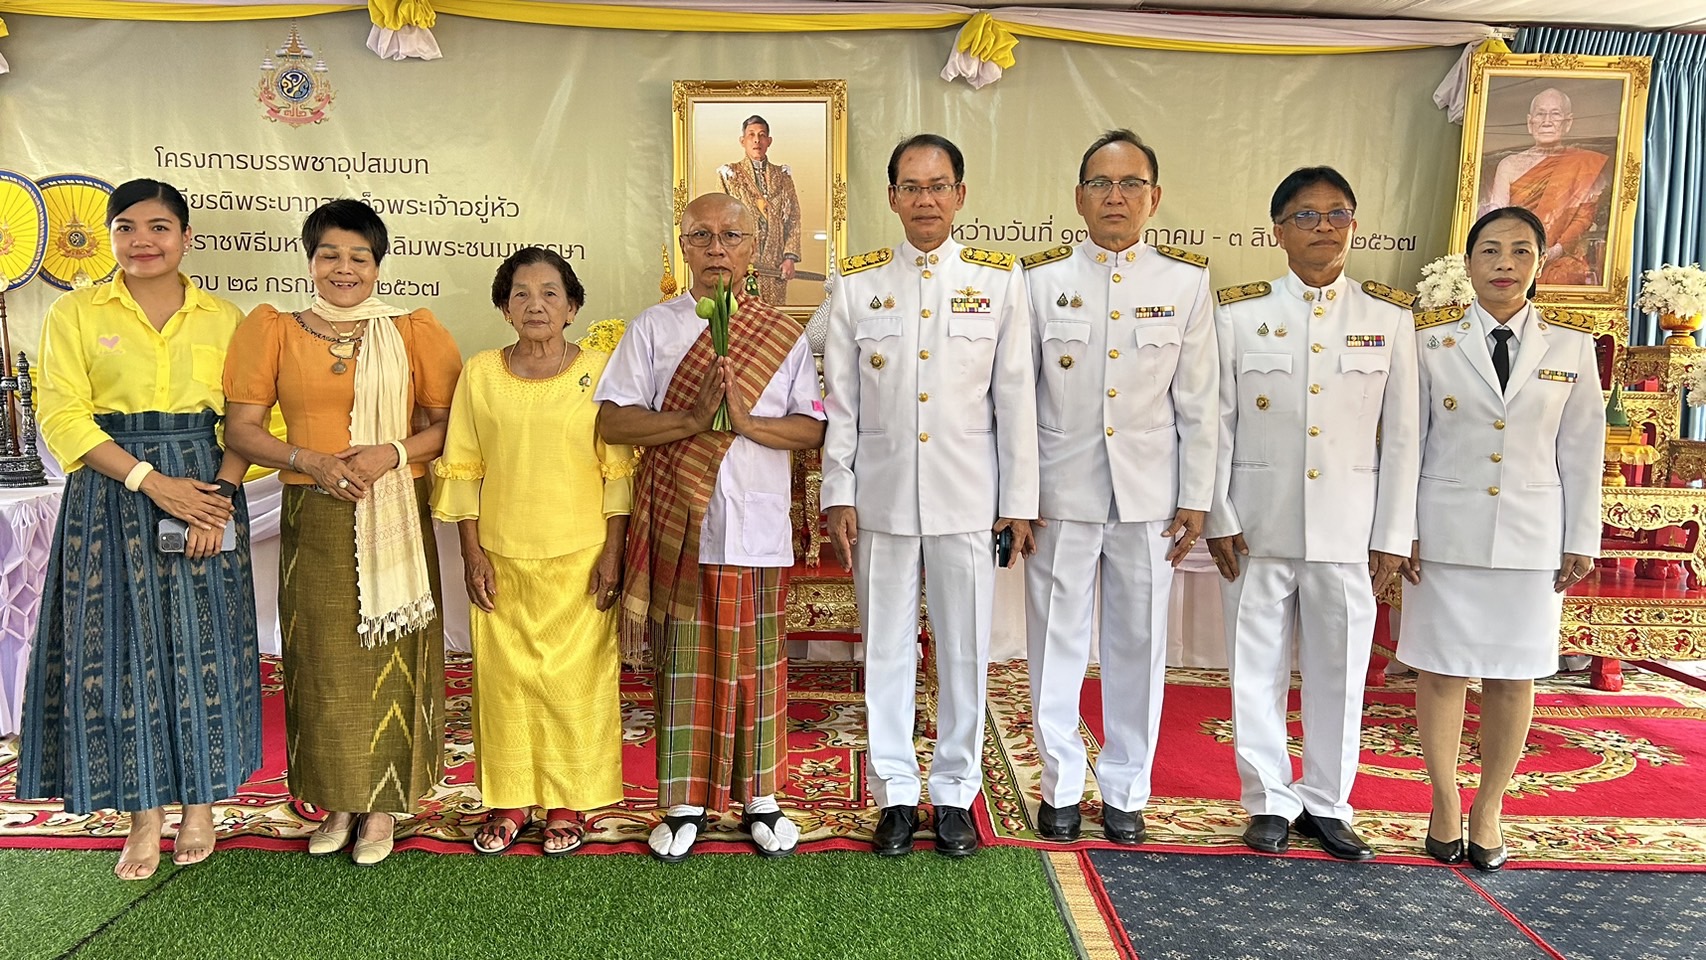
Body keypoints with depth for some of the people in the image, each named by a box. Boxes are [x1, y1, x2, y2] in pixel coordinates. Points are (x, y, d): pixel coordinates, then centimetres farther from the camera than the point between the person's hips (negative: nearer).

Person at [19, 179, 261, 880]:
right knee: (123, 647, 2)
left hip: (206, 495, 1)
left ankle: (199, 803, 17)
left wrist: (221, 493, -14)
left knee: (203, 646, 3)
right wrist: (152, 480, -15)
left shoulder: (224, 319, 7)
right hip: (110, 499, 0)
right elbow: (61, 416, -4)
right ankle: (144, 815, 13)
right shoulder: (76, 314, 5)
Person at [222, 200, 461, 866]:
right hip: (312, 519, 1)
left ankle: (383, 804, 18)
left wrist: (393, 453, -15)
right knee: (322, 659, 7)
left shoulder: (412, 332, 4)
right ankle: (338, 801, 23)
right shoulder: (275, 330, 6)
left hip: (395, 518, -1)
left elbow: (447, 424, 2)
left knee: (389, 657, 4)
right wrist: (308, 460, -14)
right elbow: (242, 429, 2)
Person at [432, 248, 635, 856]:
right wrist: (471, 552, 0)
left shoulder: (600, 370, -2)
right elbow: (462, 470, 5)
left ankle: (569, 802, 21)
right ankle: (509, 800, 24)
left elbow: (619, 470, -1)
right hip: (501, 558, 2)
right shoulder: (480, 374, 3)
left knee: (575, 676, 4)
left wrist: (613, 552, -5)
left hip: (579, 556, -1)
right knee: (504, 675, 8)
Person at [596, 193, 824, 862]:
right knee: (683, 666, 6)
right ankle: (685, 804, 20)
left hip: (758, 527, 1)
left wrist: (747, 421, -15)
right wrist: (693, 419, -15)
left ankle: (761, 799, 22)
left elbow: (812, 428, 1)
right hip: (678, 527, 0)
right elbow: (613, 422, -2)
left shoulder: (784, 336, 9)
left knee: (757, 666, 7)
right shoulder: (652, 329, 6)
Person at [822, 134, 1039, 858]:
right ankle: (895, 794, 22)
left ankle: (955, 793, 23)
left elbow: (1015, 397, 3)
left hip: (968, 500, 0)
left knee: (965, 650, 6)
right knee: (886, 649, 8)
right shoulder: (857, 284, 6)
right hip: (881, 498, 1)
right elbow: (840, 401, 5)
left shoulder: (1000, 280, 4)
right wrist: (838, 496, 0)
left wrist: (1019, 502, 1)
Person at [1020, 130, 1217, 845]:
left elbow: (1199, 402, 4)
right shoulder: (1042, 278, 2)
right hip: (1061, 490, -1)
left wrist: (1195, 500, 2)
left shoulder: (1187, 281, 4)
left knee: (1138, 647, 9)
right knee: (1057, 643, 6)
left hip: (1148, 493, 1)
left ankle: (1125, 790, 25)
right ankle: (1061, 786, 22)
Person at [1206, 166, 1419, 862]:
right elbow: (1216, 426, 2)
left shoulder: (1389, 316, 6)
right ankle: (1270, 801, 20)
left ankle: (1325, 804, 24)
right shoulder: (1238, 313, 3)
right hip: (1258, 524, -1)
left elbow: (1401, 434, 5)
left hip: (1349, 526, 1)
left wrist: (1393, 534, 1)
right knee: (1258, 668, 5)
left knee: (1340, 668, 8)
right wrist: (1218, 518, -3)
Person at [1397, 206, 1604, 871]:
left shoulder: (1571, 344, 4)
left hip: (1532, 536, 1)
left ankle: (1489, 811, 21)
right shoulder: (1433, 341, 0)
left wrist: (1582, 539, 4)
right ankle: (1445, 805, 19)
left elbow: (1581, 449, 6)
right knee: (1441, 671, 3)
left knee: (1514, 677, 7)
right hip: (1445, 532, -1)